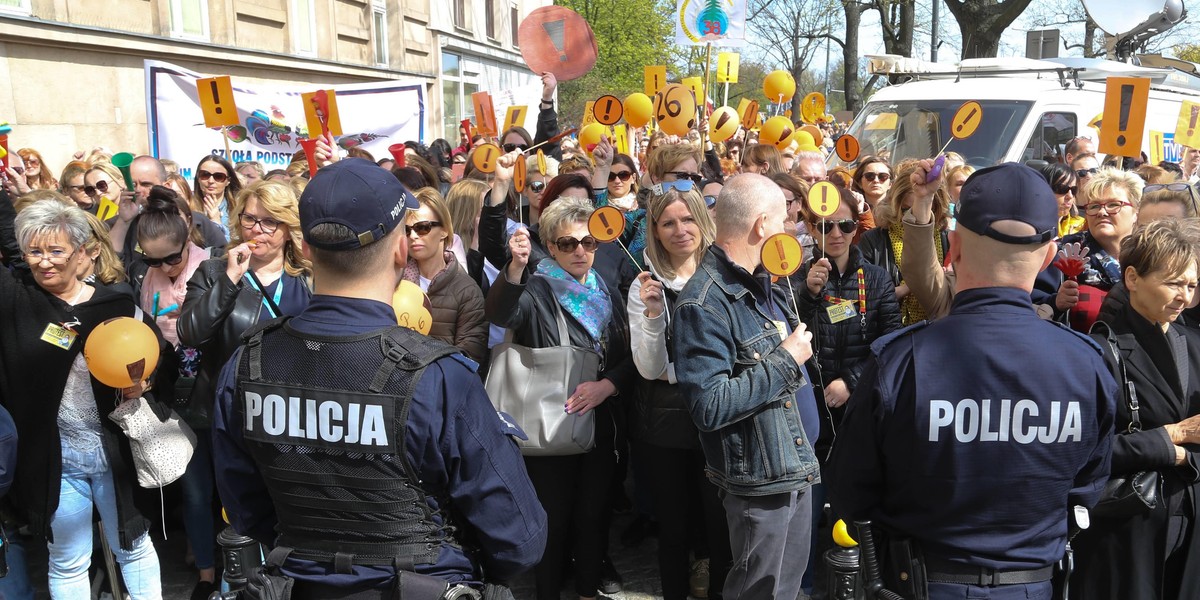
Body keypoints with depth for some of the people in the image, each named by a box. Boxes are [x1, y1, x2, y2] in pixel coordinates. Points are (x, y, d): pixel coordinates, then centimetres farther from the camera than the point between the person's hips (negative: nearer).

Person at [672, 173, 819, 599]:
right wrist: (785, 361, -22)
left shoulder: (762, 283, 8)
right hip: (759, 480, -9)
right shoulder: (704, 304, -22)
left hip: (798, 466, 9)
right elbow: (710, 406, -28)